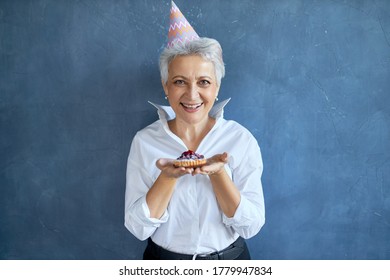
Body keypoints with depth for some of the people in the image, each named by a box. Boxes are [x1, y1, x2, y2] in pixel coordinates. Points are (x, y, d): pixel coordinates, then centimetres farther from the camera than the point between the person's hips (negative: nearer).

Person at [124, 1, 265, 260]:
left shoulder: (241, 140, -14)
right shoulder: (145, 141, -12)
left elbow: (251, 226, -14)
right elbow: (138, 228, -13)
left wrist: (218, 172, -28)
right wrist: (168, 176, -27)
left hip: (229, 257, 0)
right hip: (164, 257, 0)